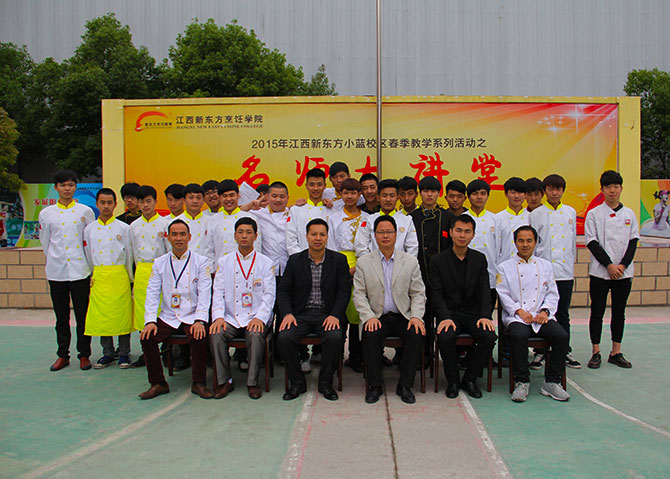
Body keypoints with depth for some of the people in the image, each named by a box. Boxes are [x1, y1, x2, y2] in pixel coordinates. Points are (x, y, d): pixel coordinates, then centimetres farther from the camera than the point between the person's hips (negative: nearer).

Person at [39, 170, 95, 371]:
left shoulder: (86, 211, 5)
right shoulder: (46, 214, 8)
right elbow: (45, 243, 15)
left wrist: (92, 266, 5)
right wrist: (55, 260, 12)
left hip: (80, 270, -1)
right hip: (56, 271, 1)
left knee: (83, 315, 2)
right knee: (61, 317, 9)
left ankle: (84, 354, 13)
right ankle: (63, 355, 19)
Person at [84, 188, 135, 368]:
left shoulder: (123, 228, 2)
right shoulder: (89, 229, 9)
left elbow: (129, 254, 5)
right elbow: (88, 257, 15)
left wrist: (129, 278, 5)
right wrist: (92, 277, 11)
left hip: (119, 276, -2)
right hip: (98, 278, 2)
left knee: (122, 314, -1)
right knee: (101, 316, 4)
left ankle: (124, 353, 11)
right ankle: (108, 353, 18)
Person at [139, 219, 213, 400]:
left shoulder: (201, 261, 1)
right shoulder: (160, 263, 9)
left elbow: (204, 293, -7)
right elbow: (152, 293, 2)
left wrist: (200, 320, -21)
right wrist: (150, 321, -12)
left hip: (192, 317, -3)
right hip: (168, 317, 3)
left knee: (199, 337, -31)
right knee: (147, 337, -21)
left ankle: (199, 383, -12)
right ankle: (158, 383, -4)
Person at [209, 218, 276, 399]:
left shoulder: (265, 263, 7)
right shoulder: (224, 262, 13)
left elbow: (269, 294, 0)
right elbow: (218, 292, 6)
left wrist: (259, 317, -16)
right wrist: (218, 317, -10)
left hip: (256, 318, -2)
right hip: (230, 318, 2)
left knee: (256, 335, -32)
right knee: (215, 335, -26)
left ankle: (252, 382, -18)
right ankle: (224, 381, -10)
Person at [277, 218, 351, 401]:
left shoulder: (339, 260, 6)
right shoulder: (295, 260, 9)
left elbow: (344, 290, -1)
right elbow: (283, 290, 6)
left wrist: (335, 315, -16)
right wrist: (287, 314, -12)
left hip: (327, 314, -1)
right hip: (300, 314, 1)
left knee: (335, 337, -31)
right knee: (284, 337, -26)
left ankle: (325, 383, -8)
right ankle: (297, 383, -5)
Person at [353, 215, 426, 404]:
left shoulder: (411, 261, 9)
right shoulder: (363, 263, 7)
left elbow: (418, 293, 6)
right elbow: (359, 295, 2)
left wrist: (416, 316, -11)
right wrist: (369, 317, -14)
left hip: (403, 317, 1)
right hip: (377, 317, -1)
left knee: (417, 334, -28)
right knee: (370, 335, -31)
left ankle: (405, 385, -13)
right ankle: (374, 385, -14)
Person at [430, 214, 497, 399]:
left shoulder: (480, 259, 9)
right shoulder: (438, 261, 2)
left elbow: (485, 291, 2)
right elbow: (437, 294, -4)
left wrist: (485, 316, -15)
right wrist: (445, 317, -21)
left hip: (473, 313, 2)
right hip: (449, 313, -2)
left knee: (489, 337, -25)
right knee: (445, 337, -32)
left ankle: (469, 379, -2)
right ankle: (452, 381, -6)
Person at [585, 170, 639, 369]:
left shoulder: (629, 214, 7)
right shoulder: (594, 214, -1)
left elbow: (633, 241, 5)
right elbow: (592, 242, -6)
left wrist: (623, 265, -8)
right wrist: (609, 265, -13)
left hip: (624, 272, 3)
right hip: (600, 272, -3)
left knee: (619, 312, 8)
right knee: (597, 311, 1)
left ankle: (616, 353, 17)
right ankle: (596, 353, 10)